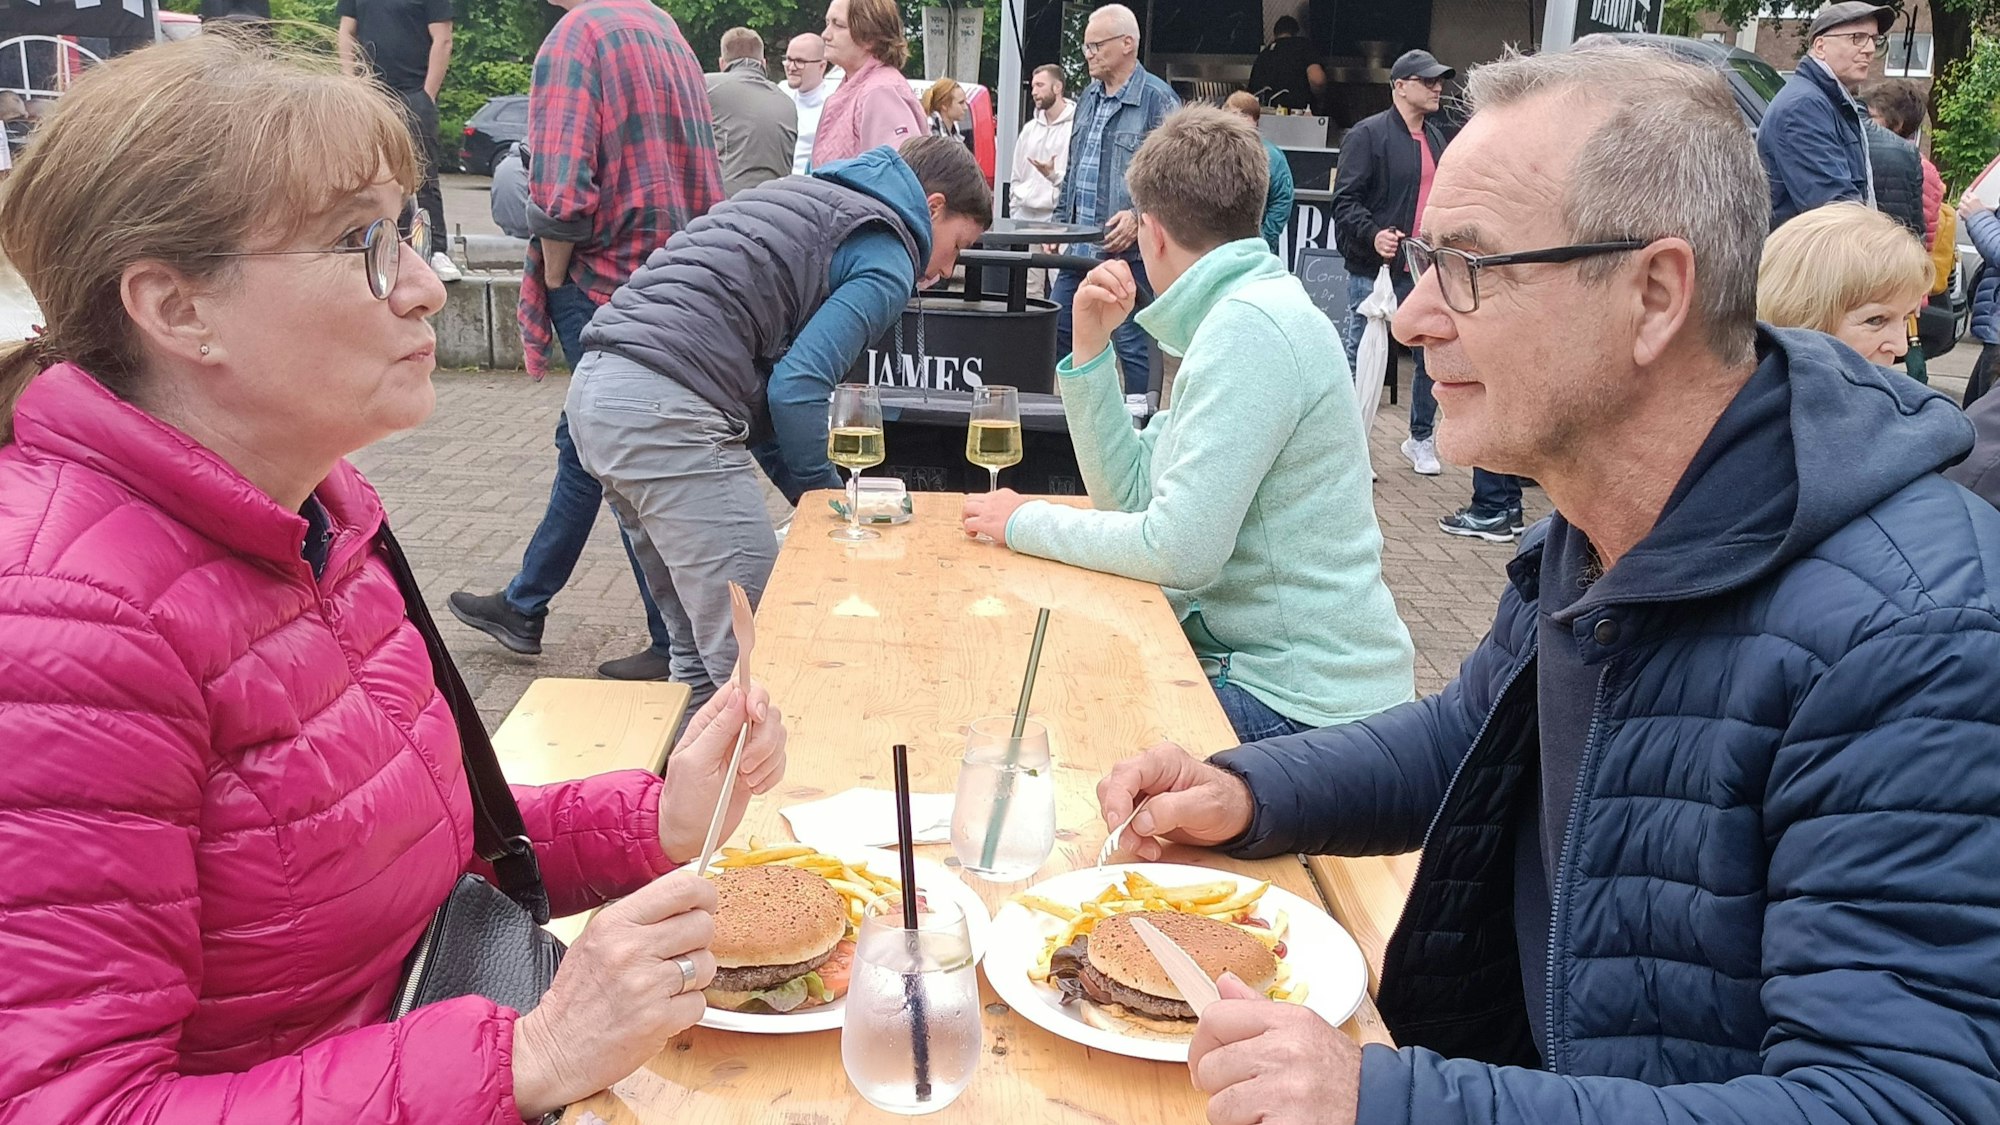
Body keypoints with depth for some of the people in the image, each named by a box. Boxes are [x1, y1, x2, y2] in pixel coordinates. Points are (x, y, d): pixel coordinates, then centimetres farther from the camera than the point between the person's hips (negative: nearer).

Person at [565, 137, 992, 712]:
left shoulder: (807, 192, 28)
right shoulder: (885, 262, 1)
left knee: (700, 648, 18)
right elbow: (796, 388, -11)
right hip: (667, 411, -10)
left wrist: (810, 491, 20)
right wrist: (825, 493, 7)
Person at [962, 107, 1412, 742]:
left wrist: (1026, 523, -11)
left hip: (1302, 702, -9)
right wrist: (1090, 350, 2)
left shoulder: (1250, 326, -20)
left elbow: (1179, 550, -25)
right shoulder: (1233, 315, 12)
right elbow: (1132, 495, 10)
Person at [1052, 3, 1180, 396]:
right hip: (1080, 248, 8)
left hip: (1128, 250, -8)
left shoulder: (1157, 99, -8)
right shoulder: (1089, 97, 16)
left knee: (1131, 345, -1)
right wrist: (1060, 221, 16)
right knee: (1057, 332, 10)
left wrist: (1140, 216, -22)